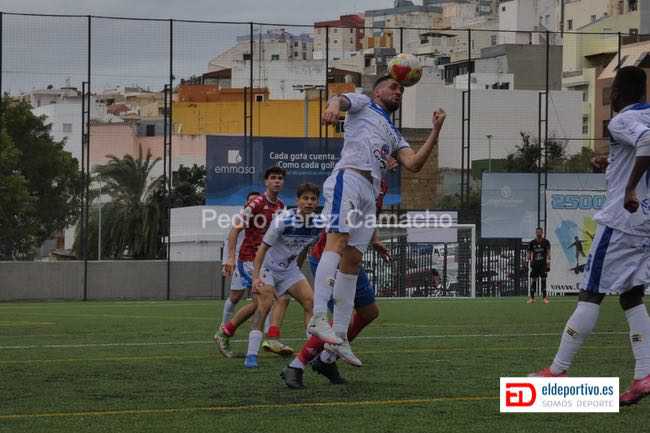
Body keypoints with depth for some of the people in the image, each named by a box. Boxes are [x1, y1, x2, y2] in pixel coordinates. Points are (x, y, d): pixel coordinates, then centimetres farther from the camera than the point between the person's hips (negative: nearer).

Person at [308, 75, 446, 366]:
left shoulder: (394, 136, 35)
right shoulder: (363, 105, 19)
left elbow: (413, 164, 18)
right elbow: (342, 100, -5)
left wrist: (436, 131, 11)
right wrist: (334, 106, -30)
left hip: (370, 194, 8)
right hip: (348, 177, -8)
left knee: (353, 262, 3)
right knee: (338, 241, -24)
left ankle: (339, 337, 3)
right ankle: (318, 318, -37)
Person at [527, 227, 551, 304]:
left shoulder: (546, 242, 2)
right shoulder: (532, 243, 7)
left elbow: (548, 253, -1)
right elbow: (529, 253, 10)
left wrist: (548, 263, -10)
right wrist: (529, 262, 1)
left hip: (543, 263, -2)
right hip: (535, 263, 2)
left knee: (543, 280, -4)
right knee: (533, 280, 0)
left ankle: (545, 297, -2)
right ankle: (532, 297, 2)